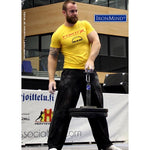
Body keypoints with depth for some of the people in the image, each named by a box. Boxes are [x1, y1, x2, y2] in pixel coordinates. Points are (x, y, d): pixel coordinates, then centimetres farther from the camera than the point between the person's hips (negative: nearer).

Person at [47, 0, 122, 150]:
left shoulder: (85, 25, 8)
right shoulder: (58, 34, 1)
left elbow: (96, 42, -1)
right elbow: (52, 56, 3)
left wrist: (90, 60, -18)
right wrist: (51, 79, -6)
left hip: (89, 72, 3)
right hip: (70, 73, -3)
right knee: (63, 111, -9)